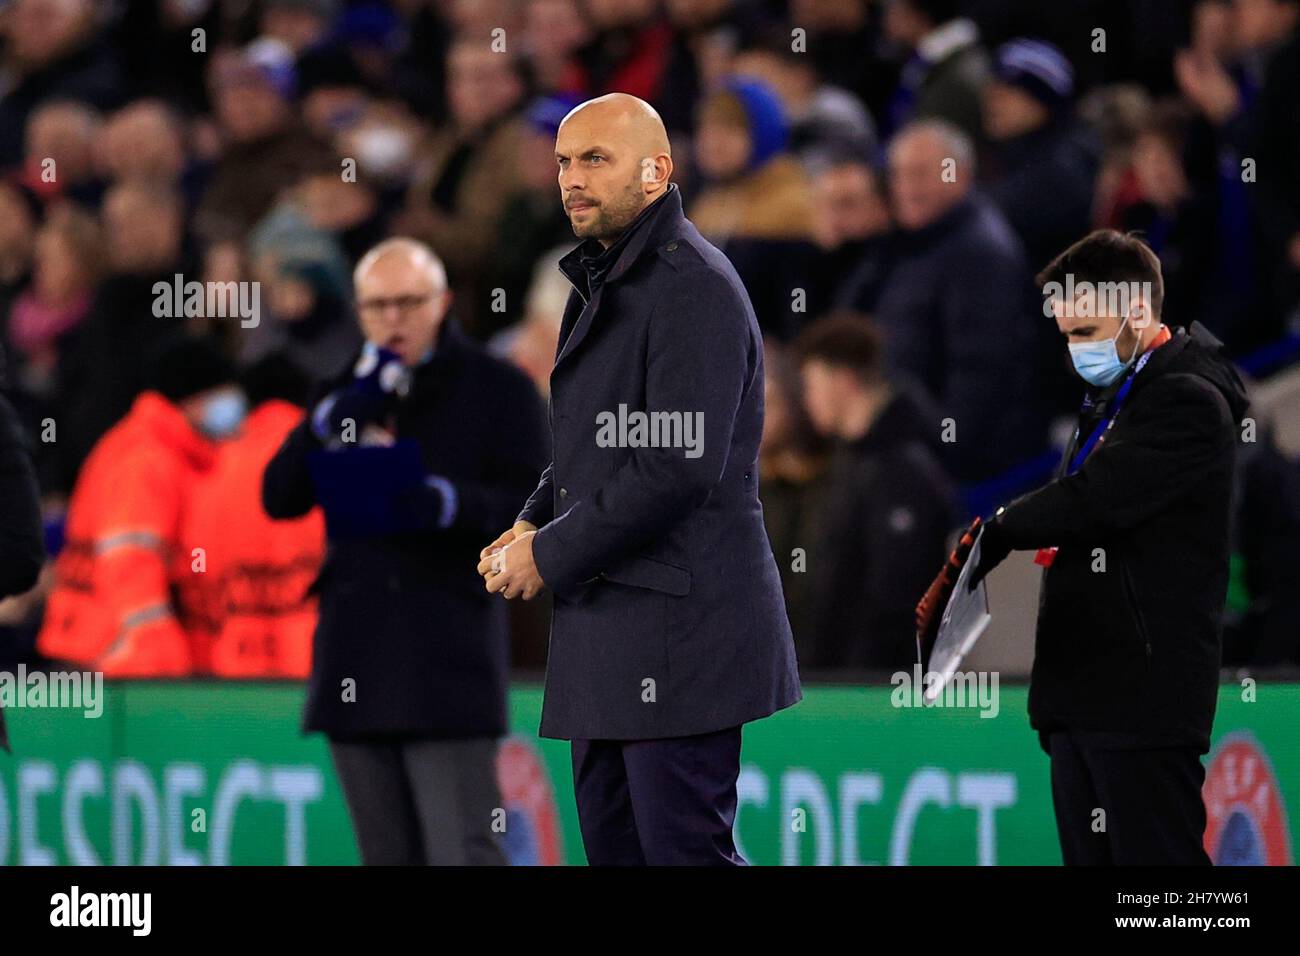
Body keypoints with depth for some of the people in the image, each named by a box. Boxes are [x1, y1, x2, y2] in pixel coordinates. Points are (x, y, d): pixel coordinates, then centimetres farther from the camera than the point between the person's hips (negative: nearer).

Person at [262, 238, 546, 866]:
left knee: (464, 852, -12)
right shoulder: (346, 393, 18)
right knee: (388, 858, 8)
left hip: (448, 659, -5)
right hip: (358, 660, 5)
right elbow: (279, 497, 6)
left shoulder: (496, 389, 4)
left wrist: (450, 503, -22)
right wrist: (337, 418, -8)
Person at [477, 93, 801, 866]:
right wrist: (531, 526, 6)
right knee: (612, 840, 11)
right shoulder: (606, 285, 18)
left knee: (684, 847, -10)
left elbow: (678, 467, -21)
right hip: (610, 626, 10)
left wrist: (550, 555, -14)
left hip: (680, 628, -10)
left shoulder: (694, 287, -14)